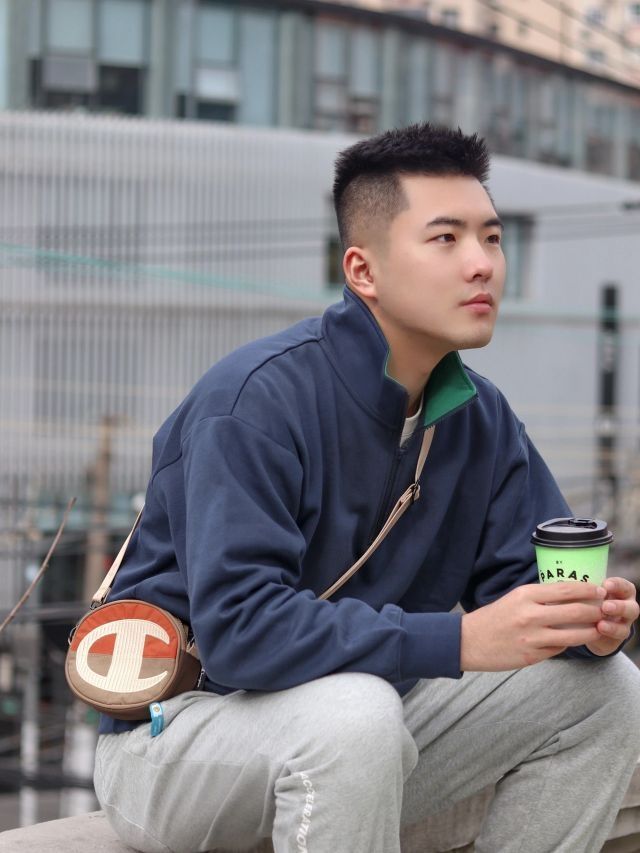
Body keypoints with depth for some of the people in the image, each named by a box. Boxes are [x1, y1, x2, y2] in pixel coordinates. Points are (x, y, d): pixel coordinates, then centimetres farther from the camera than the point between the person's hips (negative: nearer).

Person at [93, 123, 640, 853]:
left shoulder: (482, 418, 2)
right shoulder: (256, 397, -23)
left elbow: (522, 578, 1)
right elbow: (236, 627, -32)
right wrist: (460, 640, -38)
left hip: (361, 718, 7)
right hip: (177, 733, -7)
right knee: (354, 712, -38)